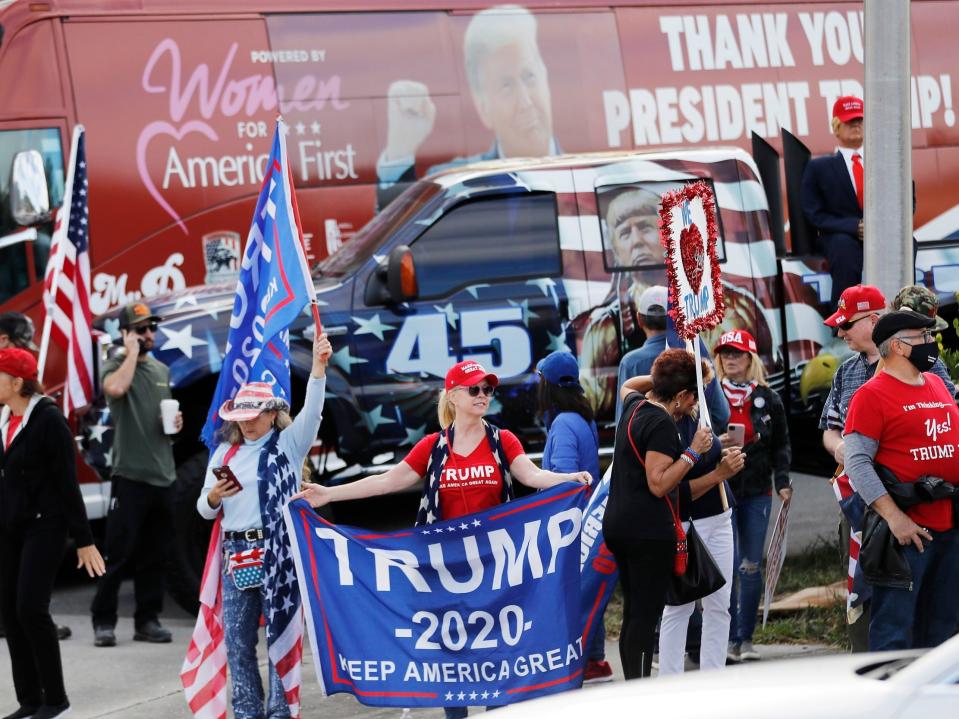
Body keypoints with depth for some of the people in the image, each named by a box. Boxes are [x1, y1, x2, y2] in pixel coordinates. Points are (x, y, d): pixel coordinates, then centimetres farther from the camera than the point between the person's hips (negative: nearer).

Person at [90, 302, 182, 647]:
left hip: (163, 475, 6)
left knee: (154, 554, 9)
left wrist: (175, 423, 5)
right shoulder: (116, 365, -4)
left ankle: (147, 619, 15)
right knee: (118, 552, -6)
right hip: (130, 474, -6)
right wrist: (132, 352, -16)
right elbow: (115, 388, -29)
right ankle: (103, 621, -1)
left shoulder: (162, 370, 16)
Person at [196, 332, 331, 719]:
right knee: (237, 639, 6)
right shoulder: (225, 452, 16)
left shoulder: (288, 443, 5)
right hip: (235, 552, 5)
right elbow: (204, 510, 18)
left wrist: (318, 366, -27)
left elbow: (312, 410, -13)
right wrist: (213, 498, -6)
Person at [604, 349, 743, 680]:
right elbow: (658, 484, -20)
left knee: (633, 613, 11)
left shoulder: (635, 406, 13)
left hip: (618, 525, 10)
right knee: (646, 615, -11)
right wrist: (693, 452, -15)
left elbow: (628, 387, 39)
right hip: (650, 531, -10)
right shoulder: (662, 424, -14)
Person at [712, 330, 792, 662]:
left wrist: (782, 480, 3)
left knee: (752, 566, 4)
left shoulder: (767, 399, 7)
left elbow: (781, 444, 13)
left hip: (757, 491, 2)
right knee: (729, 566, -8)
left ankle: (746, 638, 11)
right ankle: (729, 638, -1)